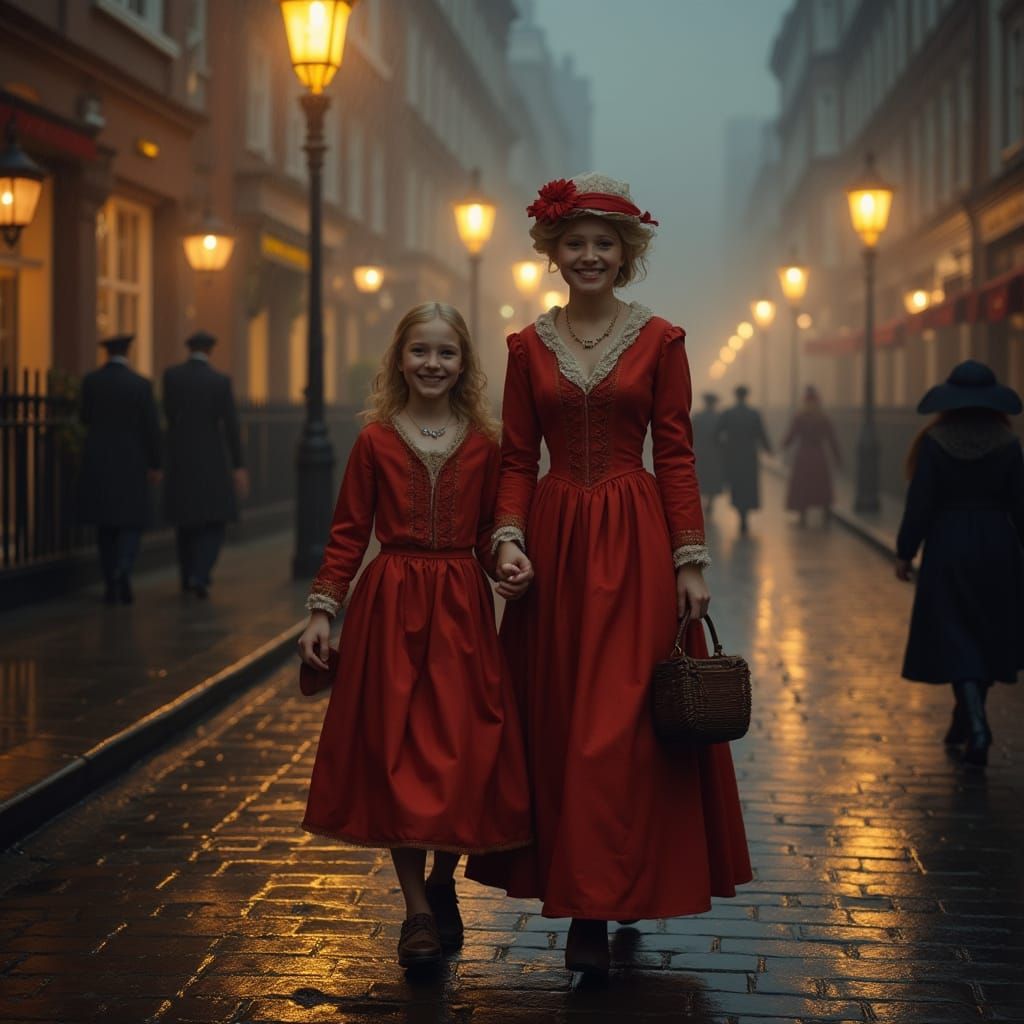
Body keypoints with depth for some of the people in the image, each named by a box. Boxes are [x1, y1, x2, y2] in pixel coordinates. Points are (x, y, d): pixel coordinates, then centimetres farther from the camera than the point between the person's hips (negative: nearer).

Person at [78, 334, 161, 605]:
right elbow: (152, 428, -8)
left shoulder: (90, 381, -3)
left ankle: (111, 586, 9)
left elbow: (85, 419, 8)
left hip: (97, 463, 2)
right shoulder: (141, 384, -8)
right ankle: (123, 570, -21)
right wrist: (155, 465, 0)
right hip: (131, 464, -2)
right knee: (132, 523, 6)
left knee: (105, 526, 11)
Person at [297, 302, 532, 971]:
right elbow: (349, 533, 3)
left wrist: (512, 572, -9)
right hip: (391, 607, -1)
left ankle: (442, 883, 23)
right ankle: (418, 910, 9)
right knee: (397, 754, 0)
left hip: (462, 608, 1)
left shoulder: (482, 445, 6)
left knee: (465, 755, -1)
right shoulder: (376, 440, 3)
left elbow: (490, 535, 11)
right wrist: (323, 609, -3)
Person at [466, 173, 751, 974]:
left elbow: (677, 456, -1)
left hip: (636, 542, -2)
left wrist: (691, 561, -5)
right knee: (557, 721, 5)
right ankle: (587, 900, 16)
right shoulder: (529, 346, 7)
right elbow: (517, 459, 8)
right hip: (555, 540, 3)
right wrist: (509, 537, -8)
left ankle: (598, 905, 2)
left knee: (623, 722, -5)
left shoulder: (660, 341, 1)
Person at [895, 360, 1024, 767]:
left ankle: (976, 726, -13)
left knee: (955, 639, 2)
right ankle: (966, 722, 27)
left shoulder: (935, 442, -9)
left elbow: (920, 502, -9)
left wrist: (905, 551, -1)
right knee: (989, 636, 17)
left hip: (948, 545, -2)